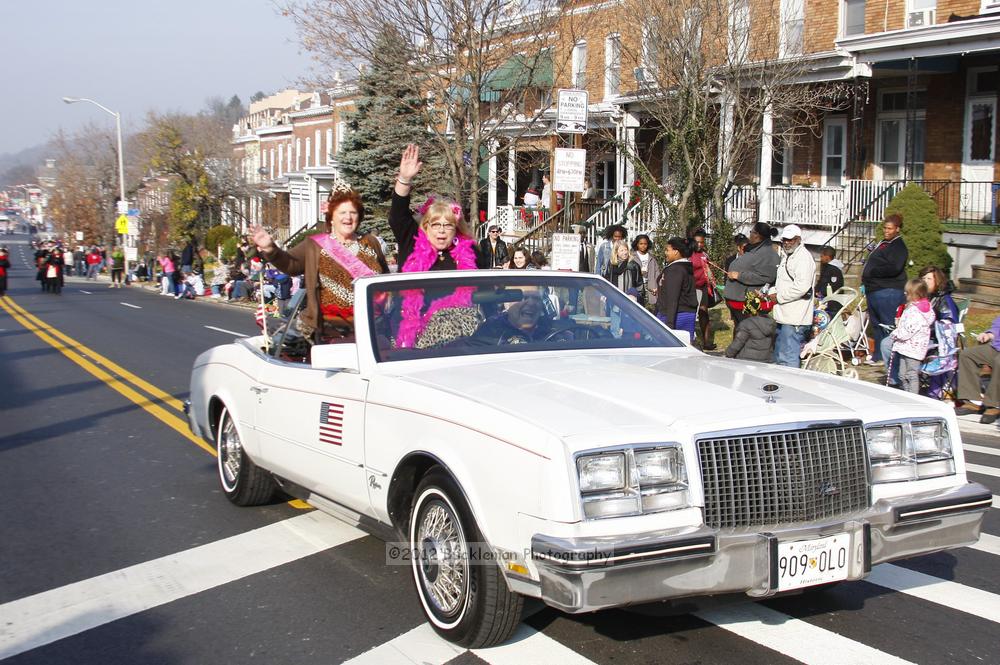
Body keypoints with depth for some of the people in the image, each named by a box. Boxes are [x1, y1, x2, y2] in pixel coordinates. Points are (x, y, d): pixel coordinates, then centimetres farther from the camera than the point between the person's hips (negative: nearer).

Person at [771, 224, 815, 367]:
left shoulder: (803, 257, -12)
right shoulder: (786, 256, 22)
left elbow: (802, 286, -23)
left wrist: (779, 297, -14)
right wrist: (772, 294, 15)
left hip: (794, 318, -11)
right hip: (784, 317, 11)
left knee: (789, 359, -12)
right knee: (779, 357, 17)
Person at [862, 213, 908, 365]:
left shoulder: (899, 247, -9)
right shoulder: (883, 243, 21)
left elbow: (894, 268, -23)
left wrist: (872, 272, -14)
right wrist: (866, 282, 14)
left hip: (888, 292, -10)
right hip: (874, 290, 10)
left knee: (889, 325, -10)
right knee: (876, 325, 15)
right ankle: (878, 356, 23)